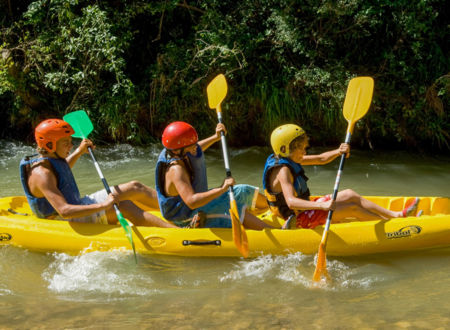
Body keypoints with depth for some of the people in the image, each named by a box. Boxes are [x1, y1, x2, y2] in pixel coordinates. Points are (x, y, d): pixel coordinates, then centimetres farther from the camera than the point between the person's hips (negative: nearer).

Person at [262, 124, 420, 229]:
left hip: (304, 210, 10)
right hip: (299, 220, -10)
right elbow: (290, 201, -39)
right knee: (351, 208, -13)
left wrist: (338, 152, -13)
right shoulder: (283, 170, -25)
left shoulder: (290, 160, 5)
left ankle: (396, 215, 7)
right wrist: (321, 206, -51)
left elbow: (321, 159, 8)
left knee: (349, 195, 5)